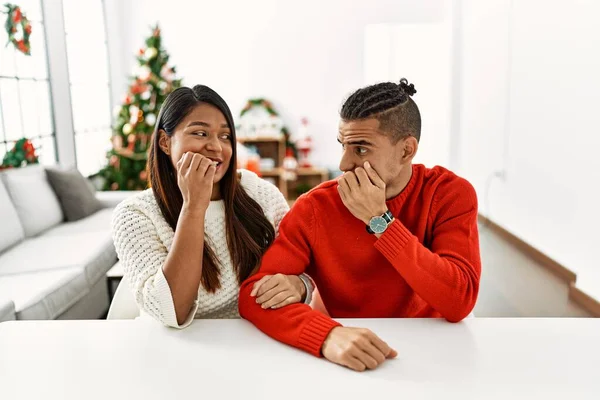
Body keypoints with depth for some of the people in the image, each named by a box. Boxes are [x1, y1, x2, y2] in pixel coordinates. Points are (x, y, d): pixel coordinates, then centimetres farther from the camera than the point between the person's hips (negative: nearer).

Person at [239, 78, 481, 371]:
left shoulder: (450, 193, -10)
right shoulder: (315, 207, -12)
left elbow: (459, 303, -20)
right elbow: (253, 293, -18)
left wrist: (379, 220, -22)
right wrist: (328, 335, -34)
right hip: (348, 362, 0)